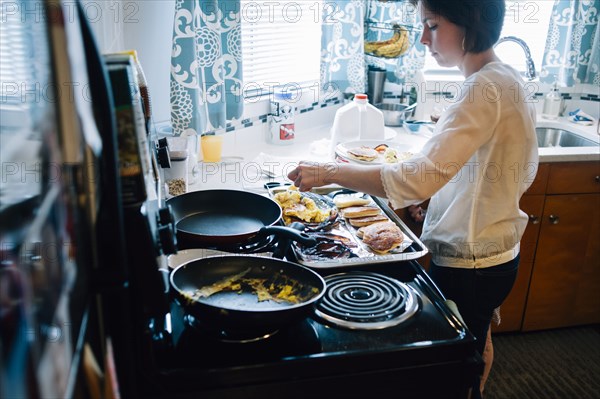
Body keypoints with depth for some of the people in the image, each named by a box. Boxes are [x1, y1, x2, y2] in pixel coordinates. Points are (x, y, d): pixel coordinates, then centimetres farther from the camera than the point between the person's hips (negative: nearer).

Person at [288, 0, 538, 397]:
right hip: (494, 252, 9)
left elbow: (418, 180, -35)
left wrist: (330, 171, -27)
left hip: (469, 265, -9)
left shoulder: (485, 89, -25)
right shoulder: (506, 79, 6)